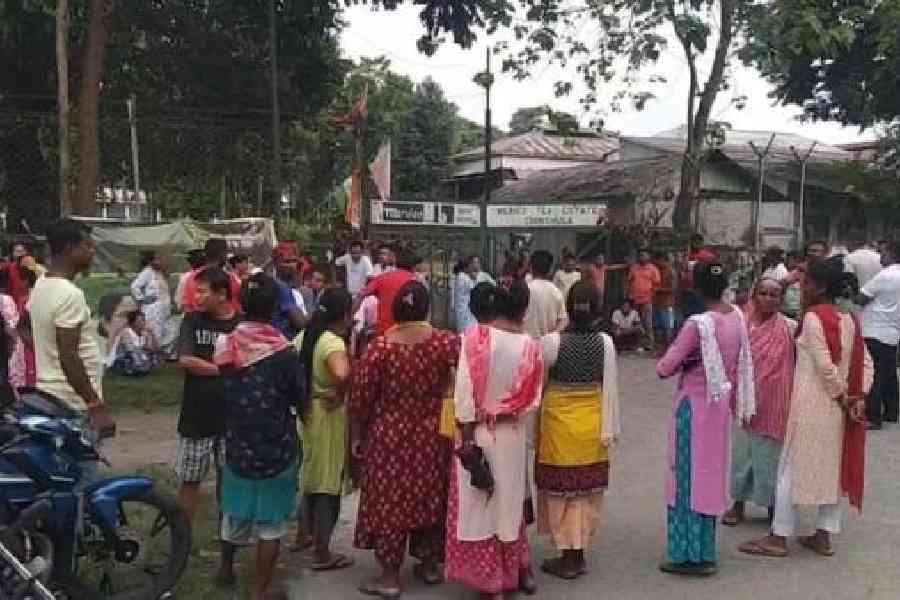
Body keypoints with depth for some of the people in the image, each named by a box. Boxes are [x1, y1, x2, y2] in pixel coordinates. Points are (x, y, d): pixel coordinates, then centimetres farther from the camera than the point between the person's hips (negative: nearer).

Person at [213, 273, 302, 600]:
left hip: (237, 444, 5)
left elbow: (221, 394, 5)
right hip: (276, 449, -5)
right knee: (270, 523, 8)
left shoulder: (225, 345, -4)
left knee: (235, 510, 25)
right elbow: (299, 401, -7)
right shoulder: (282, 352, -17)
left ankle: (226, 565, 46)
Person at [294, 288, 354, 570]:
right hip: (329, 417, -8)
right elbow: (341, 374, -41)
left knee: (311, 474, 25)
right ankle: (322, 554, 14)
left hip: (306, 413, 8)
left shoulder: (304, 336, 3)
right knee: (329, 483, 4)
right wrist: (340, 396, -23)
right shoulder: (334, 343, -22)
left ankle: (303, 534, 40)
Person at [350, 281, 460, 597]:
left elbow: (360, 399, -8)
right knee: (429, 496, 18)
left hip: (389, 438, -2)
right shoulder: (445, 342, -10)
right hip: (431, 437, 2)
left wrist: (356, 436, 3)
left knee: (389, 500, 8)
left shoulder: (379, 347, -13)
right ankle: (430, 564, 31)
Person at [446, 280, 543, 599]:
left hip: (478, 433, -2)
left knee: (481, 506, 9)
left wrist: (467, 440, -11)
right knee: (510, 503, 20)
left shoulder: (475, 337, -14)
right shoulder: (531, 346, -7)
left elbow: (465, 392, -15)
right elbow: (532, 400, -3)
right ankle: (520, 571, 33)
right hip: (513, 435, 3)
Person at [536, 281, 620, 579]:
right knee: (587, 490, 15)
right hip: (593, 423, 3)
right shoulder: (605, 342, -9)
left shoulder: (552, 341, -16)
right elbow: (610, 388, -6)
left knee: (562, 490, 10)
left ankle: (567, 557, 16)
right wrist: (609, 429, 3)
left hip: (559, 421, -3)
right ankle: (580, 553, 24)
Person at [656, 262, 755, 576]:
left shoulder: (698, 323, -23)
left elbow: (664, 368, -21)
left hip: (695, 403, -7)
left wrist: (683, 363, -1)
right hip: (721, 402, 7)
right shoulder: (737, 317, -1)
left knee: (691, 474, 3)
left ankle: (691, 554, 10)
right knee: (711, 471, 17)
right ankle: (705, 550, 29)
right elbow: (740, 364, 10)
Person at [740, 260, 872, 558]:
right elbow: (866, 363, 7)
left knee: (792, 467, 0)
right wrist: (858, 397, 1)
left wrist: (843, 397, -10)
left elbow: (824, 365, -20)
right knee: (834, 467, 13)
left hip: (812, 403, -8)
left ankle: (779, 537, 5)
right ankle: (824, 536, 20)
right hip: (837, 406, 8)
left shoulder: (813, 317, -15)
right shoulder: (849, 320, 8)